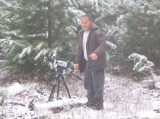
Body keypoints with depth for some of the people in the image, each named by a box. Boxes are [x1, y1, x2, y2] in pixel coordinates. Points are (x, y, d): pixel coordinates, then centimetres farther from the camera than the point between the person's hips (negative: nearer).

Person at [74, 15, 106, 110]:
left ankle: (99, 103, 7)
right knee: (88, 84, 15)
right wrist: (77, 61, 14)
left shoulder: (97, 32, -13)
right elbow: (79, 48, 20)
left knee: (98, 84, -4)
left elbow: (103, 45, -24)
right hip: (87, 63, 8)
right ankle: (91, 101, 28)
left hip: (96, 62, -8)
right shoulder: (82, 33, 15)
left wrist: (96, 53, -42)